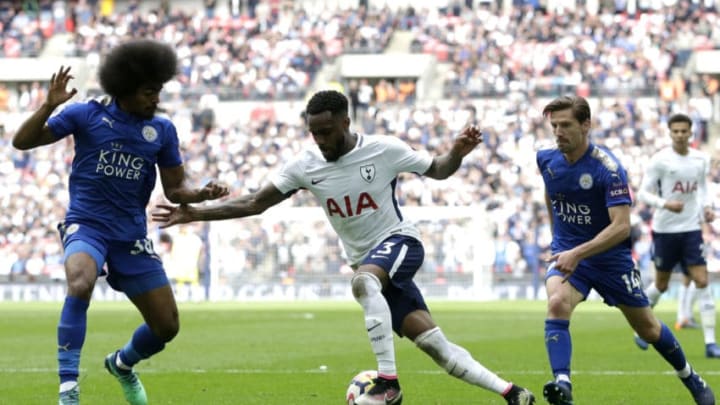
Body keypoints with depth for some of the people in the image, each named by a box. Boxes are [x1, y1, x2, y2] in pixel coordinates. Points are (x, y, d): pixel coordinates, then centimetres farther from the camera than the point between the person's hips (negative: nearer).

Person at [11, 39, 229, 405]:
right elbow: (22, 141, -5)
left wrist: (202, 194, -12)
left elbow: (174, 189, 9)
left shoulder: (162, 130, 4)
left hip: (132, 235, 4)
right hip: (87, 224, -4)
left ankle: (122, 364, 39)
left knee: (167, 326, 4)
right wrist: (50, 106, -21)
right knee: (80, 284, -37)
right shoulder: (87, 114, -5)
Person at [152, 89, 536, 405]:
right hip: (367, 262, 5)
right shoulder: (306, 165, -4)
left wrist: (457, 153, -22)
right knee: (436, 345, -3)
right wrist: (194, 213, -10)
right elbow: (255, 203, -3)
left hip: (398, 241, -5)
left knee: (363, 280, -38)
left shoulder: (383, 150, -13)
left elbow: (436, 170, 0)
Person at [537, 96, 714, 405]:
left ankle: (691, 380, 38)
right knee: (557, 303, -30)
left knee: (647, 328, 13)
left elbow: (621, 226, -29)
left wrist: (578, 253, -38)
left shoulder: (607, 168, -23)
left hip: (611, 258, -3)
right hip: (566, 254, 3)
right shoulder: (547, 160, -6)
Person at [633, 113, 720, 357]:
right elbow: (643, 193, -9)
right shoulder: (660, 160, -10)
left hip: (692, 228, 3)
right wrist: (665, 204, -26)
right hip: (665, 229, -3)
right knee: (661, 284, 9)